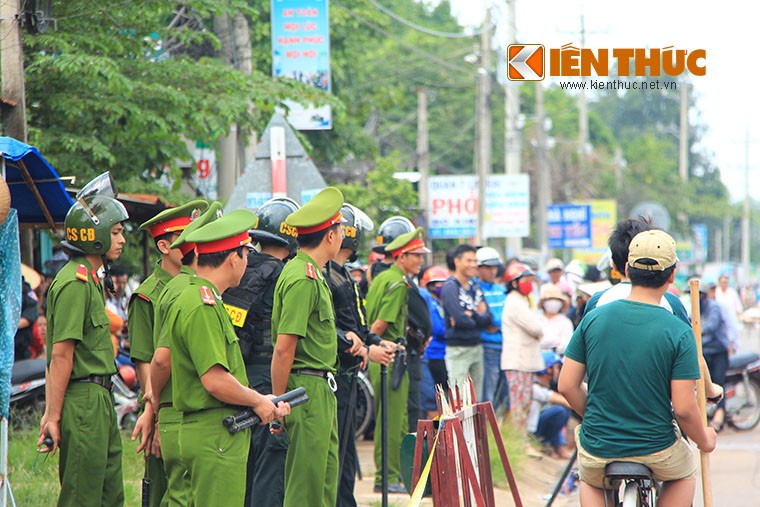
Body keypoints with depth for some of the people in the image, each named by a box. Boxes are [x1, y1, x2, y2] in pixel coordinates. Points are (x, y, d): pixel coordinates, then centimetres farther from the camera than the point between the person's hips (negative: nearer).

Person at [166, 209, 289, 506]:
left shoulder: (201, 300, 17)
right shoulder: (202, 307, -16)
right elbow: (215, 380, -23)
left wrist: (262, 401, 13)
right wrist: (258, 401, -7)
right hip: (217, 437, -11)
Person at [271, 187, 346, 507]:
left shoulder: (310, 274, 16)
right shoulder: (303, 279, -17)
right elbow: (283, 348, -20)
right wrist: (278, 405, -18)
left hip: (321, 393, 10)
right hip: (309, 392, -10)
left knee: (325, 481, 14)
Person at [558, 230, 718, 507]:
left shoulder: (594, 318, -5)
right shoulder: (679, 333, -13)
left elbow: (567, 385, -2)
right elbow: (683, 408, -15)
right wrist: (703, 440, 6)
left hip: (598, 449, 2)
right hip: (656, 450, -2)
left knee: (590, 481, 36)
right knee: (685, 473, 33)